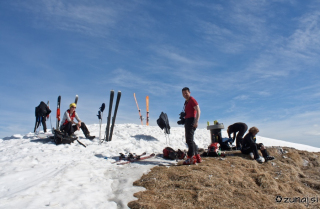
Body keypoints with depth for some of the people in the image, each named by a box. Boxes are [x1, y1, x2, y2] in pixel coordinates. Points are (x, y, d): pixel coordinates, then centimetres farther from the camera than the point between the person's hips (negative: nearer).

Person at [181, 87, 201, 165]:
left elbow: (198, 110, -16)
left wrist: (196, 121, -26)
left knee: (189, 139, -14)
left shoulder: (192, 100, -6)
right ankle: (197, 157, 19)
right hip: (187, 121, 10)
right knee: (189, 139, 12)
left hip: (191, 120, -10)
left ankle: (191, 157, -13)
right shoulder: (186, 102, 21)